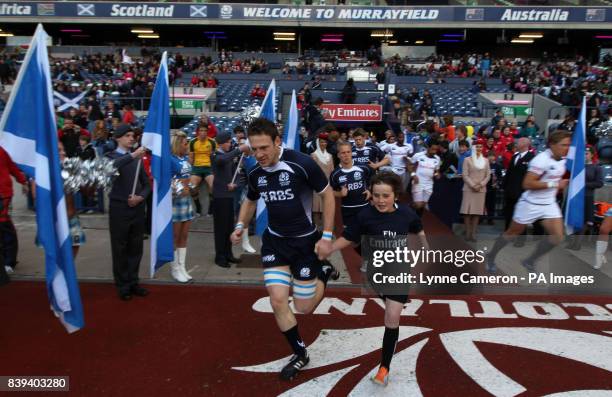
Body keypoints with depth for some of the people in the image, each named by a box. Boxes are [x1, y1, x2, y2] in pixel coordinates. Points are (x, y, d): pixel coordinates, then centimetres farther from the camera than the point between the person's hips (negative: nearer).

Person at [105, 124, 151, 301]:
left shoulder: (138, 158, 12)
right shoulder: (111, 156, -1)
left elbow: (146, 184, 12)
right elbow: (111, 166, -26)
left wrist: (140, 197, -7)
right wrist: (132, 155, -38)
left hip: (137, 208, 4)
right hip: (119, 208, -4)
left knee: (136, 247, 9)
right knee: (120, 248, 3)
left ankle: (133, 282, 20)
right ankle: (123, 286, 14)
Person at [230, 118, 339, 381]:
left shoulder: (301, 163, -22)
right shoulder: (255, 173, -5)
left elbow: (327, 195, -11)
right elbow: (250, 200, 16)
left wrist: (327, 236, -13)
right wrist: (240, 226, 1)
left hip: (305, 240, -4)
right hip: (274, 240, 4)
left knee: (303, 307, 4)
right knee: (278, 300, -3)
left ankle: (323, 273, 35)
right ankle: (300, 354, 20)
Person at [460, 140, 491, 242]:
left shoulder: (485, 160, 11)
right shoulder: (467, 159, 2)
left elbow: (488, 175, 7)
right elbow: (465, 175, -4)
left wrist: (481, 184, -8)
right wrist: (473, 185, -14)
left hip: (481, 189, 3)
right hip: (469, 189, -2)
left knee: (477, 211, 0)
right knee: (467, 211, -6)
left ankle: (473, 233, 5)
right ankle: (467, 233, 2)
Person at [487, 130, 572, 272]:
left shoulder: (563, 159, 3)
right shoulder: (542, 159, -21)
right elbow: (527, 184, -27)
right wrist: (554, 184, -24)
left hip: (549, 204, 7)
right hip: (531, 203, -7)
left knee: (558, 237, -6)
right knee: (512, 233, 7)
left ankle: (530, 261, 11)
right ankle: (490, 257, 27)